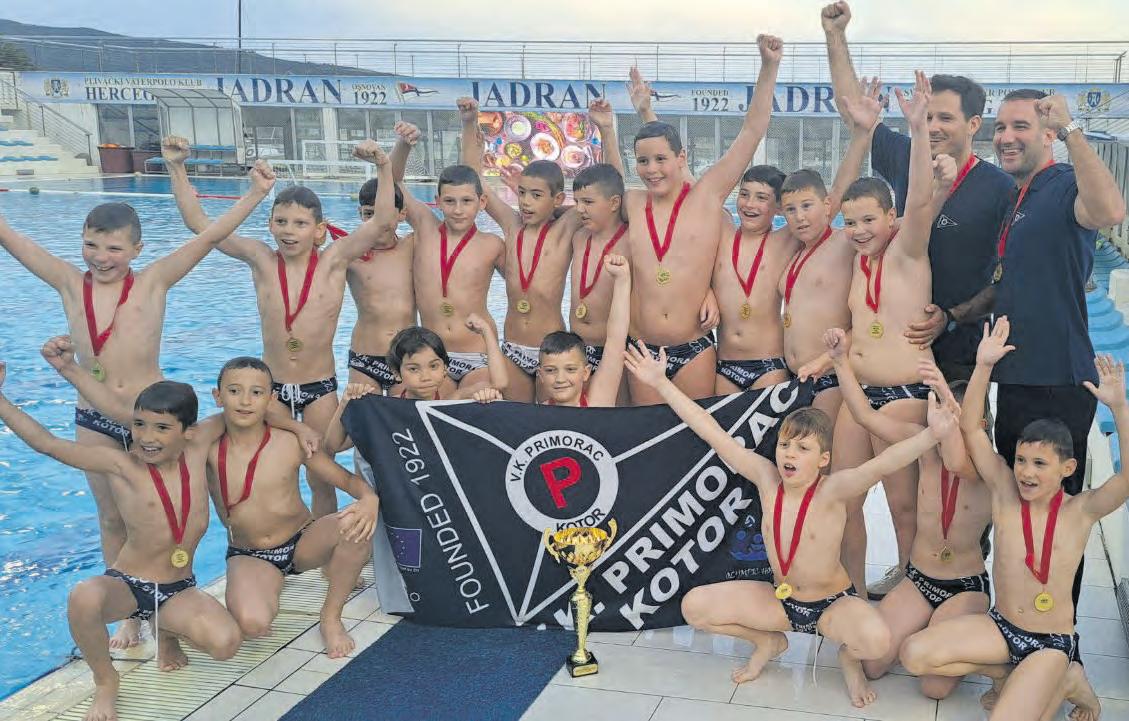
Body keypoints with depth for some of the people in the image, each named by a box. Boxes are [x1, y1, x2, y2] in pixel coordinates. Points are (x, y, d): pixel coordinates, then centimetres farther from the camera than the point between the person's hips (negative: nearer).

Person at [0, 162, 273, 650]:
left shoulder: (153, 281, -7)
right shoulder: (70, 284, -1)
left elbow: (210, 235, -12)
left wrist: (255, 194, -18)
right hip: (94, 421, 3)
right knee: (112, 520, 14)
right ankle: (130, 616, 28)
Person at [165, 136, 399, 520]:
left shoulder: (333, 261, -8)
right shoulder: (261, 259, -4)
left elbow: (383, 221, -16)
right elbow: (200, 223, -4)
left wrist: (383, 166, -27)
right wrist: (176, 168, -10)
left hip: (320, 388, -1)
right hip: (271, 388, 2)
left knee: (322, 478, 11)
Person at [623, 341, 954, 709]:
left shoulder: (831, 490, -24)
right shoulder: (767, 478, -14)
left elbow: (880, 465, -42)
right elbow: (712, 433, -15)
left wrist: (931, 435, -59)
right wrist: (661, 383, -17)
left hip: (833, 604, -4)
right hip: (780, 599, 4)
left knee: (877, 640, -35)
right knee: (694, 606, -10)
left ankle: (849, 657, 6)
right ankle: (768, 642, 16)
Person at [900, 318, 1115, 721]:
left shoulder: (1080, 510, -9)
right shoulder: (1004, 490, -4)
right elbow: (970, 428, -11)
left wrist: (1119, 407, -36)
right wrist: (983, 366, -21)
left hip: (1052, 643, -4)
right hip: (999, 627, 4)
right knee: (914, 655, -16)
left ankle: (1063, 681, 8)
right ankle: (1019, 677, 4)